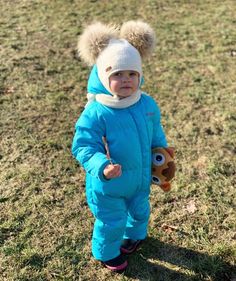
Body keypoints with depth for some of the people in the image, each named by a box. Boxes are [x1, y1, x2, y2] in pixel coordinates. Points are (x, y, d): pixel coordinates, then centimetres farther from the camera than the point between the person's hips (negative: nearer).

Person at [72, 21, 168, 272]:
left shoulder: (148, 105, -11)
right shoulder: (95, 113, -28)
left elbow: (156, 135, 5)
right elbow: (83, 146, -24)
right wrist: (102, 167, -39)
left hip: (141, 179, 5)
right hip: (108, 185, -5)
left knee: (139, 211, 31)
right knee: (112, 222, 16)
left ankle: (135, 235, 64)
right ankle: (106, 253, 47)